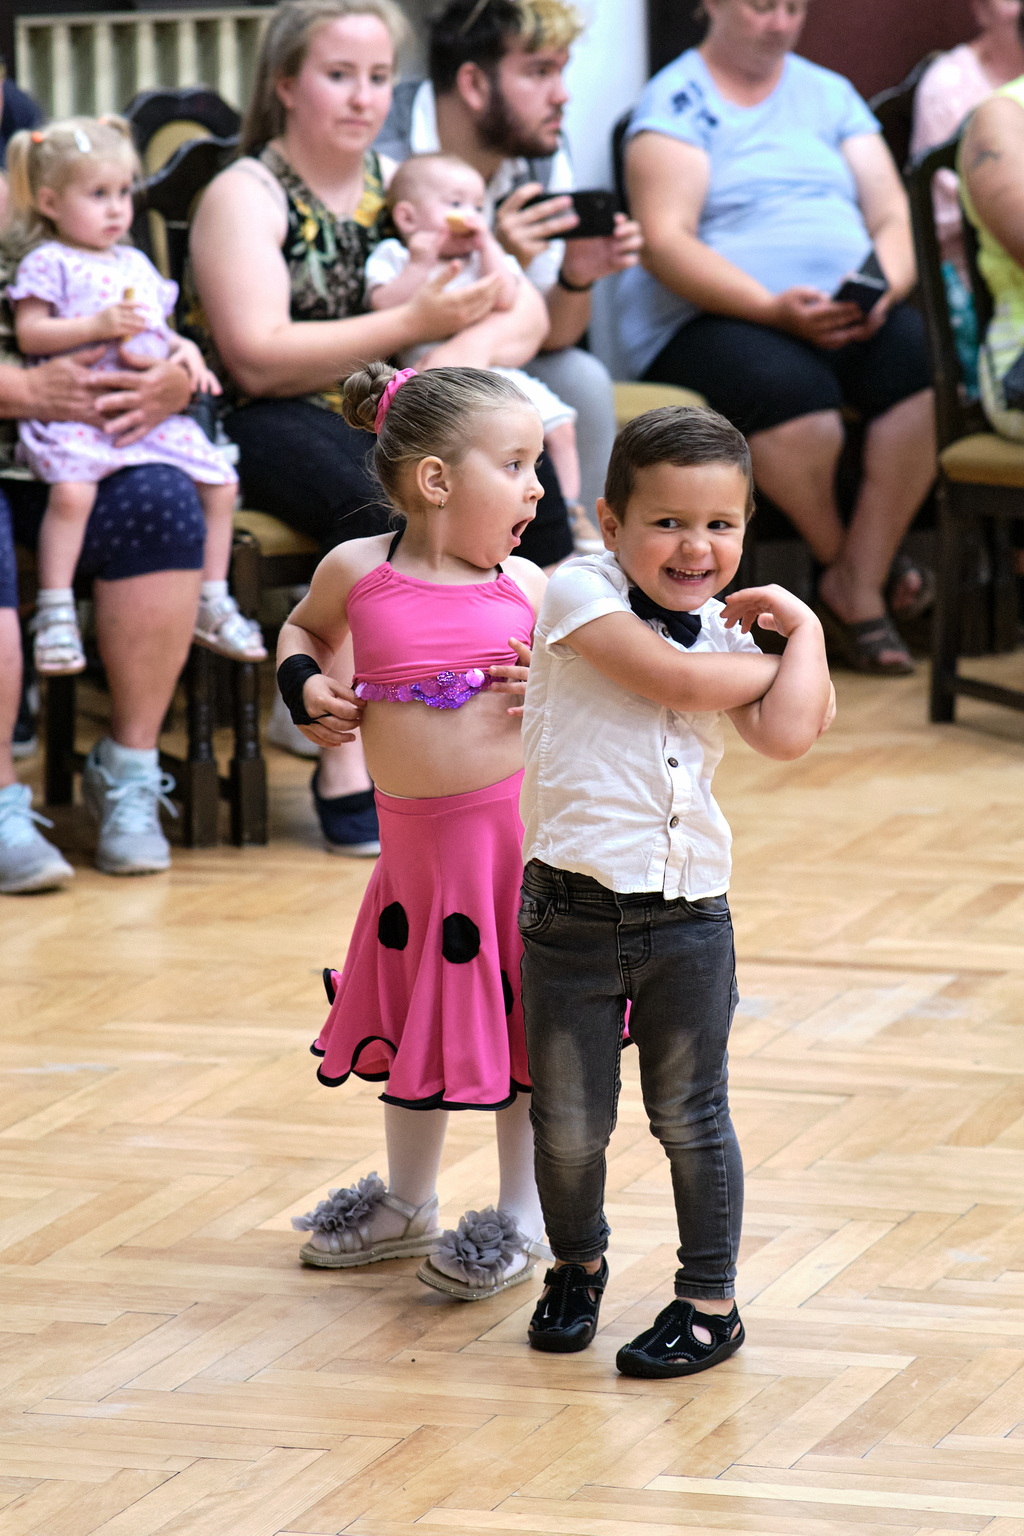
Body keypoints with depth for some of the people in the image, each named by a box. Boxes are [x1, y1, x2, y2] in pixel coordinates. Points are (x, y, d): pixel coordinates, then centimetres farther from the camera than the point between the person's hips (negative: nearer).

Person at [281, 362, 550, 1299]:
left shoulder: (525, 587, -5)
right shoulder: (357, 572, -4)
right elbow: (305, 629, 16)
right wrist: (306, 687, -2)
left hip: (518, 822, -2)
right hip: (414, 838, 2)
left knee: (523, 1025, 4)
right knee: (417, 1020, 18)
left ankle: (520, 1219, 19)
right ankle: (407, 1205, 37)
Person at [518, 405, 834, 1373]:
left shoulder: (731, 636, 9)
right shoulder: (581, 592, -6)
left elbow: (787, 734, -8)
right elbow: (673, 677, -17)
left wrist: (805, 633, -1)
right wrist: (775, 662, -2)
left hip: (688, 918, 3)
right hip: (573, 916, -3)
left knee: (690, 1117, 8)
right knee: (569, 1121, 8)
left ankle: (709, 1300, 20)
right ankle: (577, 1264, 32)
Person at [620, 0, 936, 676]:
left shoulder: (830, 94, 19)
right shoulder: (676, 101, 2)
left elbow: (894, 217, 11)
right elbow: (667, 243, -10)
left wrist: (883, 289, -12)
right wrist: (775, 308, -23)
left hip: (851, 314, 5)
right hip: (707, 318, -5)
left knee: (928, 362, -28)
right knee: (793, 392, -37)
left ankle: (857, 587, -22)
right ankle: (843, 565, -8)